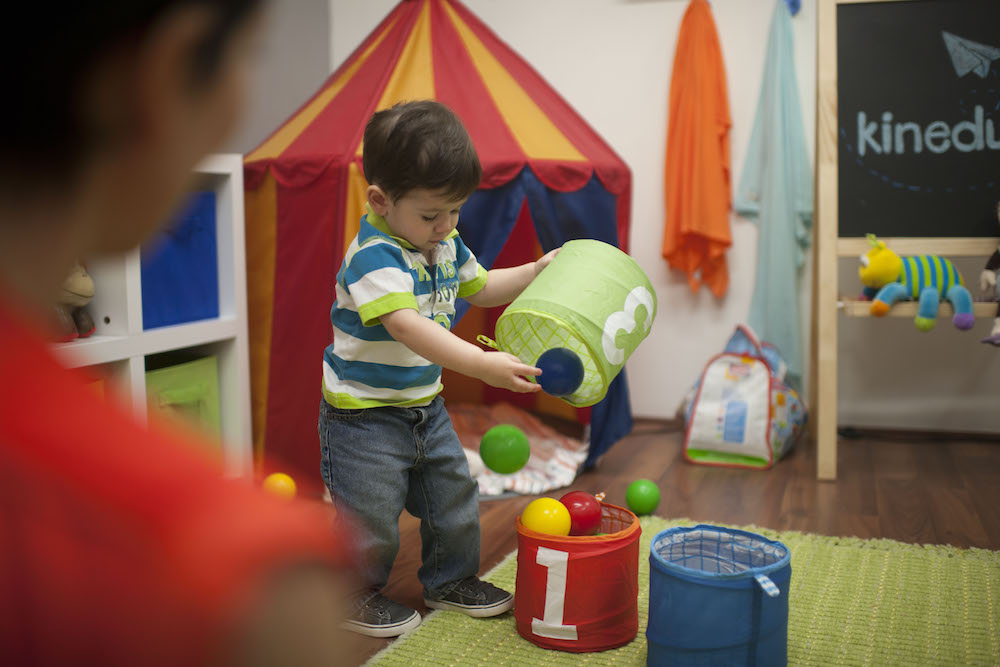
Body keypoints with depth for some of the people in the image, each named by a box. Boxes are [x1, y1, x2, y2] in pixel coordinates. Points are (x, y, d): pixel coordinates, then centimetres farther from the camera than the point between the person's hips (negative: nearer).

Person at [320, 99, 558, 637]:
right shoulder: (374, 256, -27)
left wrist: (537, 272, 8)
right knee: (371, 517, 2)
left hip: (425, 406, 8)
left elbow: (481, 288, 21)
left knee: (453, 496, 17)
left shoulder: (445, 243, 2)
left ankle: (451, 579, 38)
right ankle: (357, 595, 27)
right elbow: (407, 326, -40)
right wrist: (481, 364, -48)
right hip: (363, 414, -8)